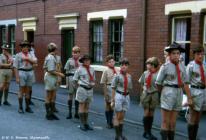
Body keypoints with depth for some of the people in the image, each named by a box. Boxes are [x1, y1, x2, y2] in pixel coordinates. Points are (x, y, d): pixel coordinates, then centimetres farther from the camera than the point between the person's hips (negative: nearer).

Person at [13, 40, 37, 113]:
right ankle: (20, 108, 7)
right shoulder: (18, 55, 0)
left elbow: (35, 61, -7)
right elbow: (15, 67, -4)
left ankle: (27, 107, 17)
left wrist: (27, 59, -18)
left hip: (30, 73, 4)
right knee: (22, 90, -1)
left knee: (27, 91, 10)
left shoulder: (31, 55, 11)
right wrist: (17, 77, -9)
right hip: (22, 72, -3)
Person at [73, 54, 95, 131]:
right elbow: (75, 79, 0)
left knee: (87, 106, 12)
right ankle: (82, 124, 8)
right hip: (82, 89, -5)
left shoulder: (92, 69, 6)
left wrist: (92, 84, 7)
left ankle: (86, 123, 21)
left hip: (90, 89, 5)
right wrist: (79, 85, 1)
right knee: (82, 106, 2)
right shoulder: (80, 69, -8)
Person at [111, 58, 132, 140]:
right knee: (118, 117, 3)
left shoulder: (129, 76, 6)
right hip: (119, 96, -4)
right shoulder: (117, 76, -8)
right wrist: (112, 100, -8)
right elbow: (113, 88, -7)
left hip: (126, 97, 5)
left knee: (122, 117, 12)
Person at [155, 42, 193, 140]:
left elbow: (185, 83, 6)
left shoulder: (182, 66, 7)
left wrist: (189, 98, 2)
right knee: (165, 121, 0)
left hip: (179, 93, 5)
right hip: (168, 92, -5)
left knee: (173, 122, 13)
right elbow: (158, 83, -1)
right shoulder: (165, 66, -8)